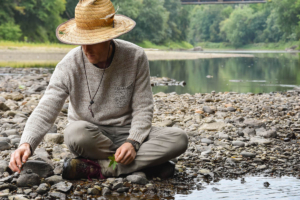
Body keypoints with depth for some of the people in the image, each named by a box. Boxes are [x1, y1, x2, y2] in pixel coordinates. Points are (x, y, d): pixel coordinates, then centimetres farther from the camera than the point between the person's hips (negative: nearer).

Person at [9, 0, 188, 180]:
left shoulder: (135, 57, -10)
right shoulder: (69, 66, -12)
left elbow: (143, 109, -5)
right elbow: (46, 110, -18)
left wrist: (133, 142, -22)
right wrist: (27, 143, -37)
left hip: (128, 133, 2)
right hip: (91, 137, -1)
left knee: (179, 138, -25)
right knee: (76, 132, -38)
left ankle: (97, 168, -27)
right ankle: (147, 163, -23)